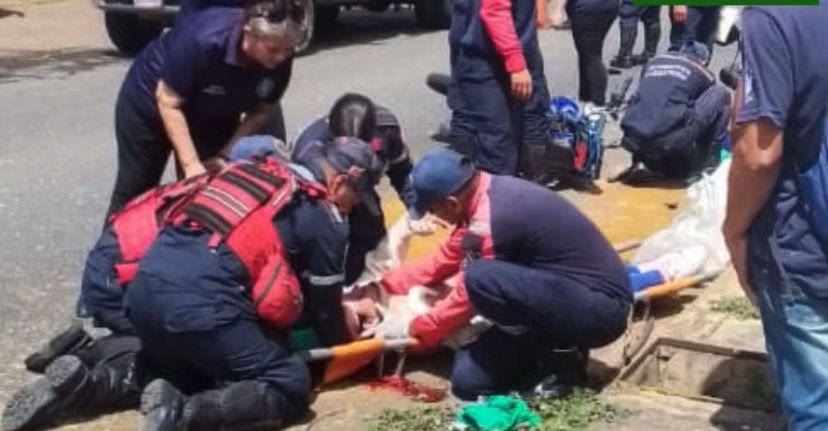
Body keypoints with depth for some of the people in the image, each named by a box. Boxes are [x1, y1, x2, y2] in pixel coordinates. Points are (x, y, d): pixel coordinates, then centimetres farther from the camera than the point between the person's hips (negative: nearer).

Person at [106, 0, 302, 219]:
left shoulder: (281, 58, -25)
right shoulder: (204, 39, -39)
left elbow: (263, 110, -8)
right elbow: (168, 103, -29)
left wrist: (226, 155, -18)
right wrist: (191, 164, -33)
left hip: (211, 115, 4)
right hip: (150, 99, -4)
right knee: (135, 188, 7)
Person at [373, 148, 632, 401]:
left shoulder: (490, 219, -22)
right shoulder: (489, 192, 5)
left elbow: (466, 298, -11)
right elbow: (447, 258, 16)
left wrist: (412, 329, 3)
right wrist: (384, 284, 17)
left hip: (601, 308, -9)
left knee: (479, 279, -30)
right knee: (468, 381, 1)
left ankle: (563, 356, -12)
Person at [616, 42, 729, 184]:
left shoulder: (654, 62, 30)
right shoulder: (703, 72, 20)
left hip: (632, 140, 5)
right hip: (670, 140, -5)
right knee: (720, 94, 16)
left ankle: (645, 161, 13)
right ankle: (707, 164, 16)